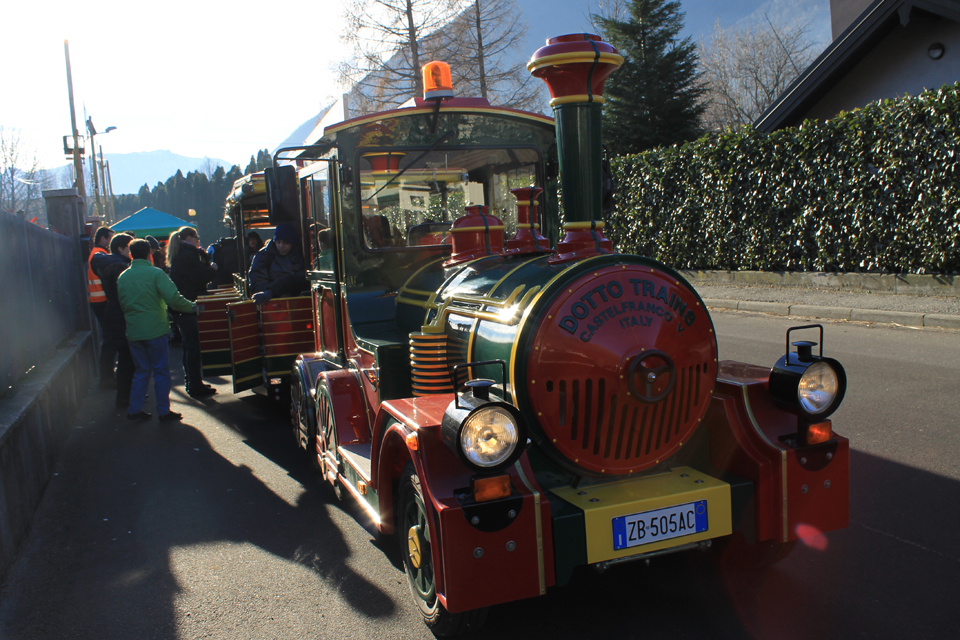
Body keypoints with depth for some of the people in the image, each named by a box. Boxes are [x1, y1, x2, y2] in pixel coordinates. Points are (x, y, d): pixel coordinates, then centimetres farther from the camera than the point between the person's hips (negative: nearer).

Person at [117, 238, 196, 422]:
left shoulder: (122, 277, 6)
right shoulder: (156, 273, -11)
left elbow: (121, 304, 14)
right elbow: (173, 298, -20)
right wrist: (192, 307, -7)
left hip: (133, 331, 5)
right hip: (154, 330, -5)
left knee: (141, 371, 16)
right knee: (161, 371, 4)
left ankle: (134, 409, 18)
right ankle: (164, 411, 8)